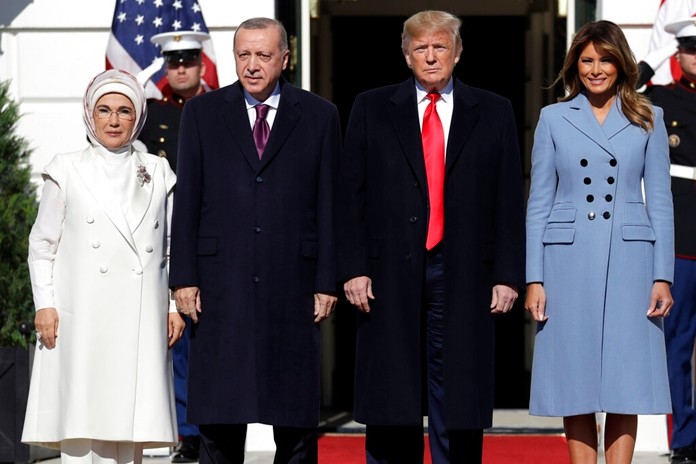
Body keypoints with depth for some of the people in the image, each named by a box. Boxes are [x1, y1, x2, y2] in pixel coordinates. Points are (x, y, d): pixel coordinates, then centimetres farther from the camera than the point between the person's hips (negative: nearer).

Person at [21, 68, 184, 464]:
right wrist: (45, 304, -3)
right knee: (81, 415, -7)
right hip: (81, 317, -2)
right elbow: (42, 243, 6)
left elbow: (172, 247, 15)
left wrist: (175, 306, 8)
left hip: (140, 319, 2)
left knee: (128, 414, -2)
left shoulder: (158, 173, 13)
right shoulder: (67, 171, 7)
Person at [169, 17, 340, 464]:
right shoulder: (203, 112, 7)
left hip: (292, 285, 0)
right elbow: (187, 200, 5)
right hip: (222, 281, 0)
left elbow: (329, 204, 4)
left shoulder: (320, 116, 6)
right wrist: (184, 277, -1)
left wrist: (328, 281, -2)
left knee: (297, 410, 4)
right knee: (218, 415, 2)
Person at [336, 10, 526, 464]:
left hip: (464, 274, 0)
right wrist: (353, 269, -4)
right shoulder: (372, 109, 8)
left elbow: (510, 201, 6)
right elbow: (350, 196, 5)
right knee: (389, 396, 2)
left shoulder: (494, 112, 9)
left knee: (458, 392, 1)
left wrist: (508, 275, -1)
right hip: (391, 273, 0)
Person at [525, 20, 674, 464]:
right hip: (568, 260, 0)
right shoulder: (553, 119, 7)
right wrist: (534, 279, 0)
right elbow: (539, 203, 6)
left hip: (628, 261, 0)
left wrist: (663, 276, -1)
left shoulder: (648, 120, 8)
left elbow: (660, 202, 7)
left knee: (625, 382, -1)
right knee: (575, 381, 1)